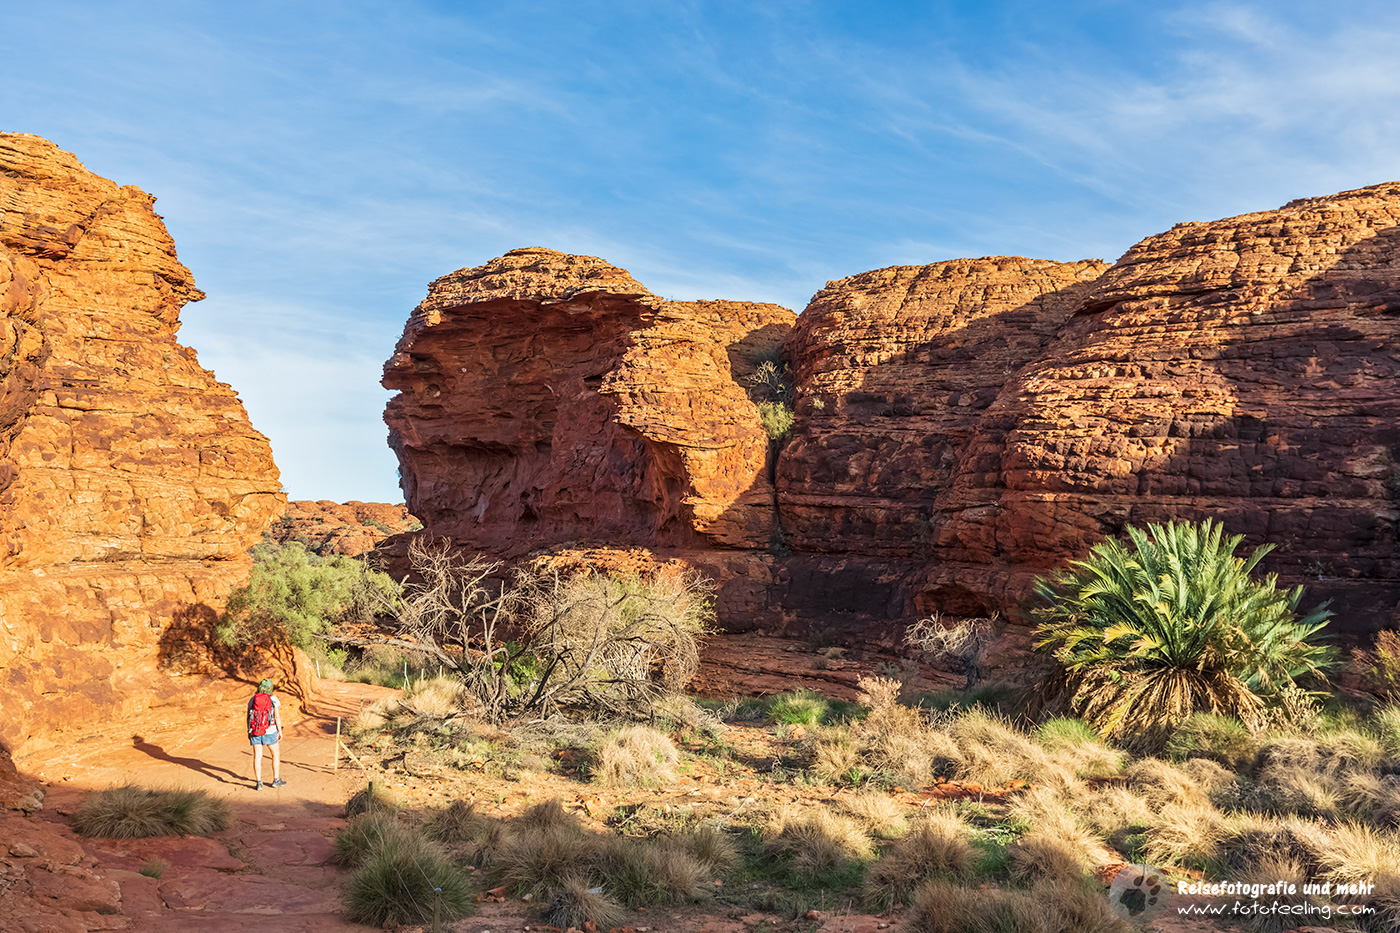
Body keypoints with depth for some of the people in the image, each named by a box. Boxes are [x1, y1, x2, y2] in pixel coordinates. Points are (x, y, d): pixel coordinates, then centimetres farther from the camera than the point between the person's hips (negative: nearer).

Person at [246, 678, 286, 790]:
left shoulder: (253, 700, 3)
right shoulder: (274, 700, -6)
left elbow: (248, 717, 5)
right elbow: (277, 717, -9)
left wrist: (249, 732, 14)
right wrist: (280, 731, 0)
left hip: (255, 731, 3)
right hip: (269, 732, -3)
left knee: (257, 757, 5)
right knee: (276, 754, 12)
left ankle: (259, 783, 2)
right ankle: (276, 780, 13)